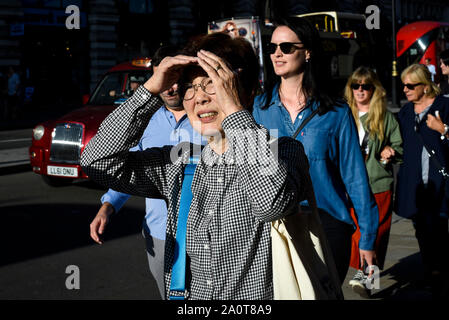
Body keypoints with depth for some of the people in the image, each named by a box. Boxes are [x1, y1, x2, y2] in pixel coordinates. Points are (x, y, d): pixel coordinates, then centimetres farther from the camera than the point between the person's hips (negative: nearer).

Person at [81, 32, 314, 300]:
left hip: (257, 297, -3)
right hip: (183, 294, 3)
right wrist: (150, 89, -3)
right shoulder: (178, 162, 7)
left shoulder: (284, 152, -5)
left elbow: (272, 203, -26)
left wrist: (233, 108, -21)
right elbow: (97, 162, 3)